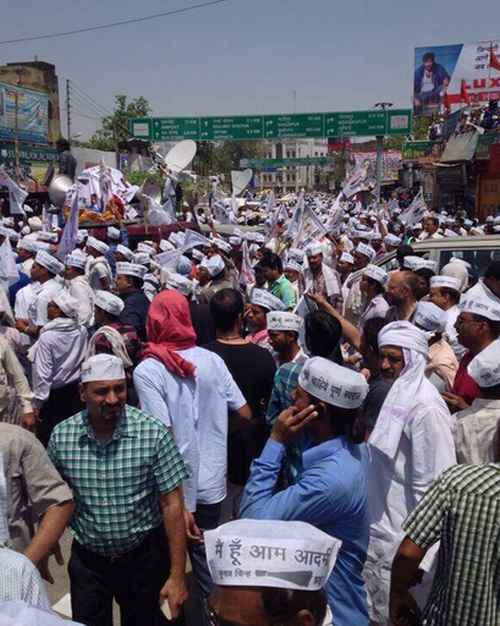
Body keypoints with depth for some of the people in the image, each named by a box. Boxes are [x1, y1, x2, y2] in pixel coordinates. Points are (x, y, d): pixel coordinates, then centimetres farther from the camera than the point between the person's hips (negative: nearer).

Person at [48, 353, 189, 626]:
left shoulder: (153, 433, -19)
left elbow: (172, 504, -15)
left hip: (144, 557, -1)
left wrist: (177, 575, -15)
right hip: (86, 560, 2)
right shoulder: (60, 436, -10)